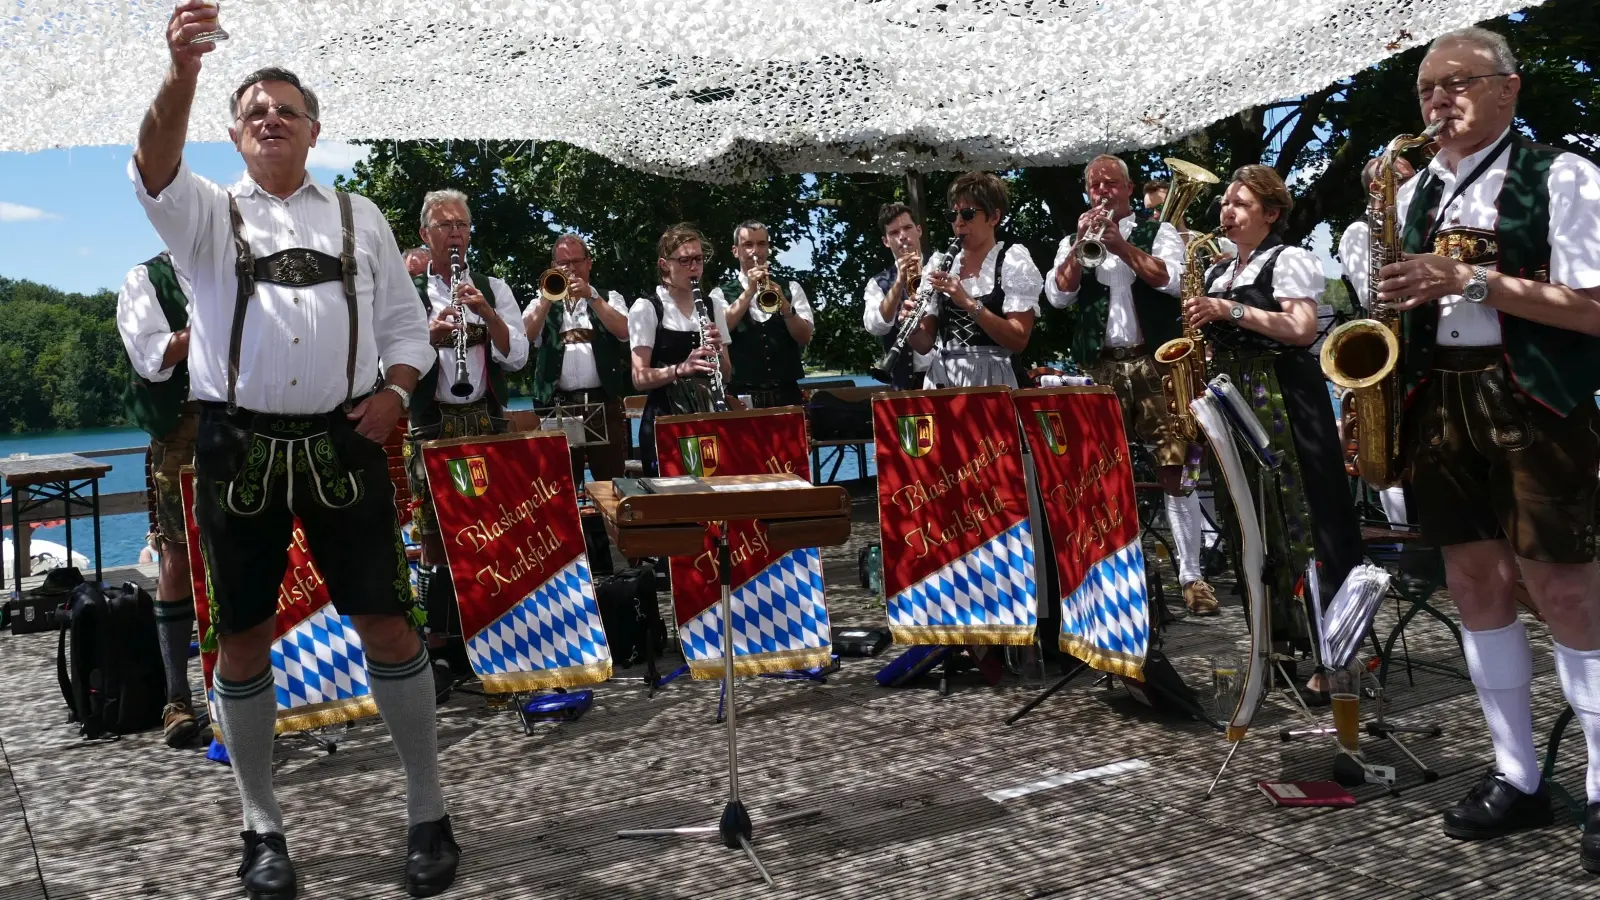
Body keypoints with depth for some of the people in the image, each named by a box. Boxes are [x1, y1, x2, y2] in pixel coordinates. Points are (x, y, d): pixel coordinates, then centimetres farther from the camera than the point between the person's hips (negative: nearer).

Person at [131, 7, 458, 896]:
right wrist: (181, 74, -32)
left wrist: (394, 391, -7)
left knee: (387, 623, -1)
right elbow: (155, 169, -15)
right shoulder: (208, 213, 9)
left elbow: (408, 327, 13)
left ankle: (428, 813, 14)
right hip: (238, 446, 0)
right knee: (243, 636, 6)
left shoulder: (359, 215, 13)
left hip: (342, 443, 0)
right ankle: (262, 826, 23)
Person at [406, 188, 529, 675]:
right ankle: (438, 639, 11)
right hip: (432, 426, -2)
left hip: (487, 423, 2)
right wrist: (430, 338, -23)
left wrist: (486, 313, -13)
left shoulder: (493, 288, 9)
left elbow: (517, 356, -1)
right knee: (435, 536, 1)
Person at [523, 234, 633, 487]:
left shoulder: (609, 298, 14)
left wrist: (590, 296, -10)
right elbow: (525, 335, -3)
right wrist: (549, 295, -11)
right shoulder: (542, 303, 17)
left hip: (604, 403, -1)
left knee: (611, 481, 1)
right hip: (558, 406, 1)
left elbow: (624, 331, -6)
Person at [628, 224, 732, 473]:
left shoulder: (713, 306, 9)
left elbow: (726, 375, 9)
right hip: (665, 421, -4)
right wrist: (681, 369, -27)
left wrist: (716, 350, -11)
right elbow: (640, 379, -11)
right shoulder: (646, 308, -4)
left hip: (708, 417, 4)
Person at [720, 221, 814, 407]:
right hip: (743, 396, -2)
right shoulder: (721, 294, 7)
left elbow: (804, 337, 1)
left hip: (787, 393, 2)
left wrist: (783, 303, -15)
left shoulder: (791, 288, 12)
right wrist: (750, 291, -16)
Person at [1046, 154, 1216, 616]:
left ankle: (1191, 574, 2)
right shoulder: (1073, 242, 14)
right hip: (1101, 370, 2)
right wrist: (1081, 243, -6)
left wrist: (1119, 243, -10)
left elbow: (1171, 280, -10)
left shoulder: (1158, 231, 8)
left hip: (1156, 366, -2)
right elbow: (1058, 295, 0)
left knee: (1174, 469, -5)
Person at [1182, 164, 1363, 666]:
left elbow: (1303, 329, -14)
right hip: (1232, 397, 7)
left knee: (1298, 509, -8)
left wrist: (1232, 311, -16)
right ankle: (1277, 630, 17)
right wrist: (1202, 322, 4)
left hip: (1282, 396, -7)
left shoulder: (1288, 259, -2)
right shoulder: (1217, 274, 20)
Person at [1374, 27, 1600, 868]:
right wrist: (1396, 300, 1)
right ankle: (1517, 775, 21)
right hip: (1438, 401, 6)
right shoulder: (1415, 193, 15)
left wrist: (1472, 280, -19)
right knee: (1474, 585, 8)